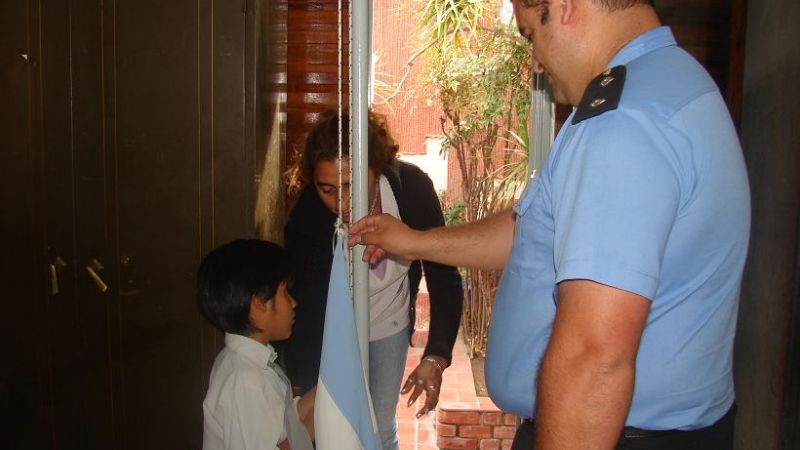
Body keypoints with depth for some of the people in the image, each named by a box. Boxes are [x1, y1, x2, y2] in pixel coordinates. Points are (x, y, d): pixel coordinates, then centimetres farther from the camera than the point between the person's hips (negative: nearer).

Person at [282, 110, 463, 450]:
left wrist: (435, 357, -28)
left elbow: (443, 276, -18)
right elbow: (305, 314, -26)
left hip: (390, 327, 2)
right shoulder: (305, 219, -31)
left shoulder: (412, 187, -27)